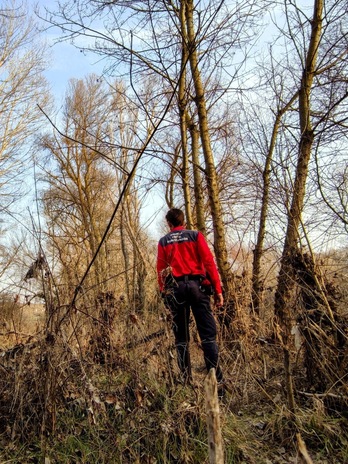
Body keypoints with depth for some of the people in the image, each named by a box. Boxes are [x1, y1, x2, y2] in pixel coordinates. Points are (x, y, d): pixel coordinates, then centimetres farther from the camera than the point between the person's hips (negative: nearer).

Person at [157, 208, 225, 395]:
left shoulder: (163, 242, 11)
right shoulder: (195, 236, 7)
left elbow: (160, 270, 6)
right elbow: (209, 262, -1)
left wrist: (164, 294, 11)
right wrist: (218, 289, 0)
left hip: (175, 289, 1)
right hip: (197, 285, -1)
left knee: (181, 338, 9)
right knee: (208, 335, -1)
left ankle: (187, 382, 11)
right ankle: (217, 382, -6)